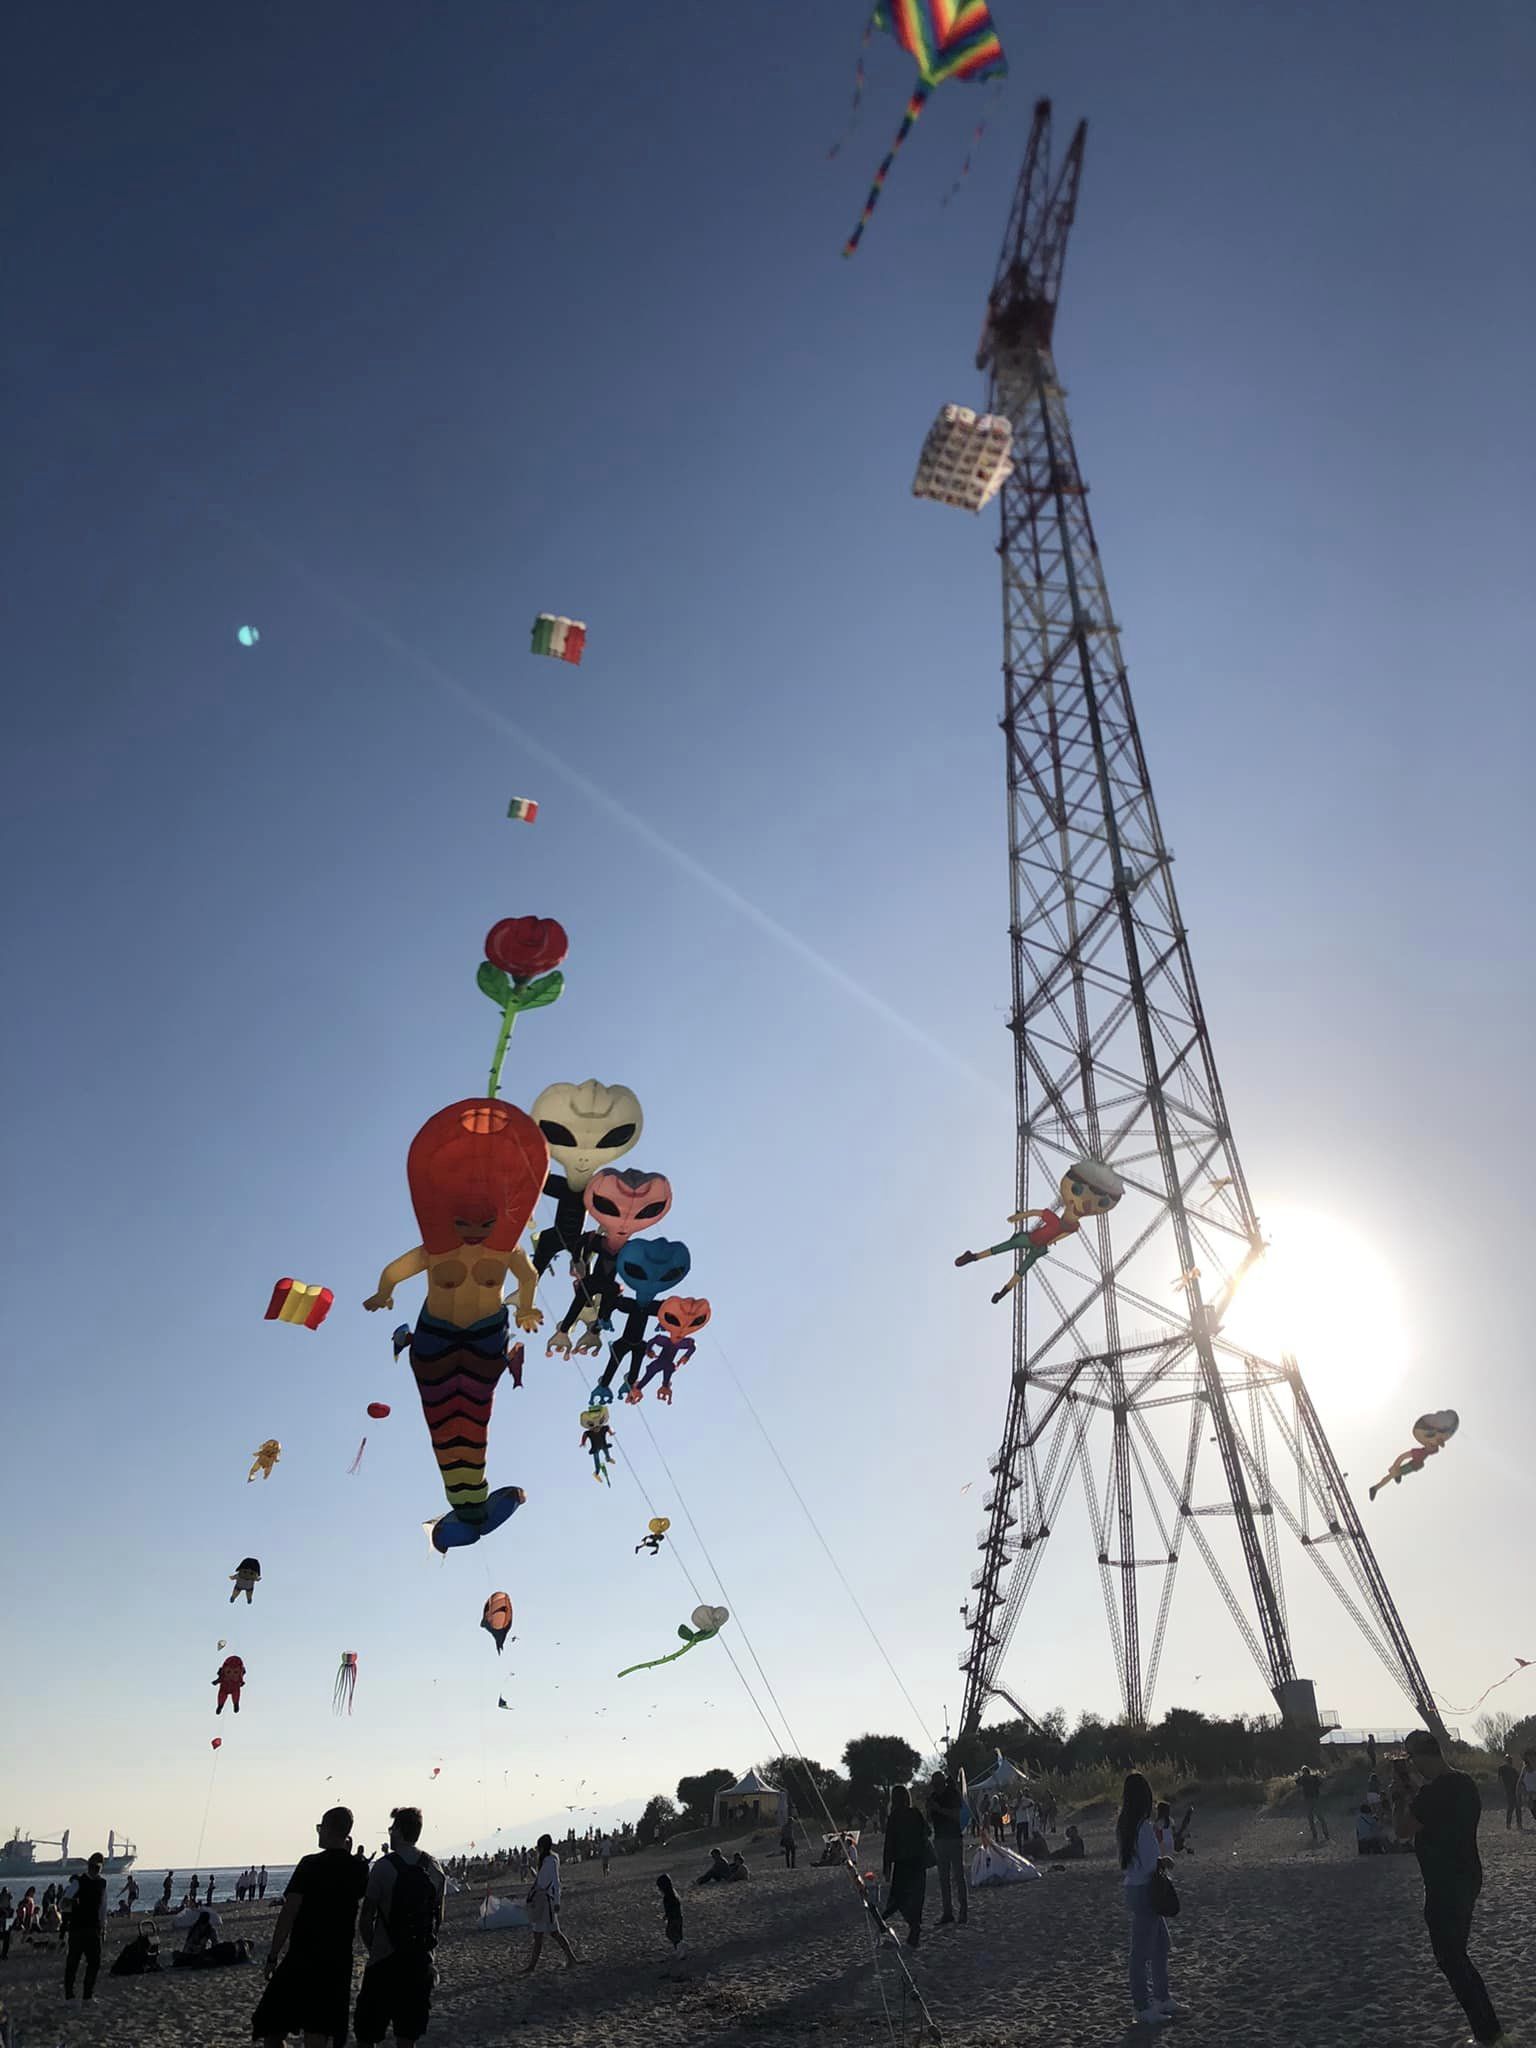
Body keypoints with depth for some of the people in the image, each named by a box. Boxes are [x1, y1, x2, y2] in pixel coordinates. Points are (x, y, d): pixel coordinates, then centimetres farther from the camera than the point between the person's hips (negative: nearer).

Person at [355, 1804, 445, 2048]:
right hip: (420, 1961, 4)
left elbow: (366, 1921, -10)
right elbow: (438, 1918, 8)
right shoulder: (436, 1869, 2)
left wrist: (372, 1948, 6)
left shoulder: (384, 1866, -12)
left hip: (385, 1961, -4)